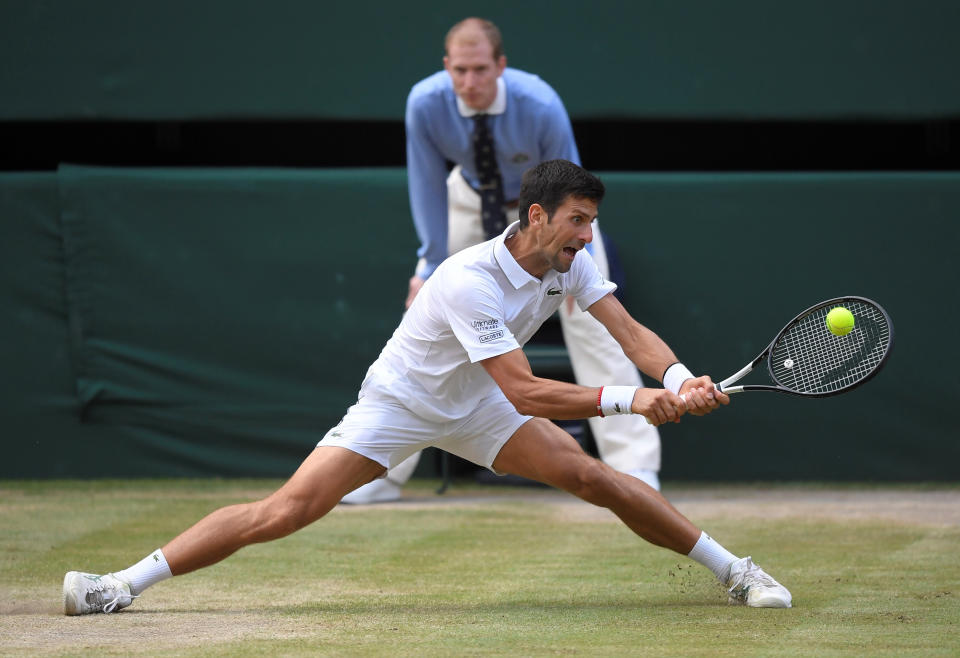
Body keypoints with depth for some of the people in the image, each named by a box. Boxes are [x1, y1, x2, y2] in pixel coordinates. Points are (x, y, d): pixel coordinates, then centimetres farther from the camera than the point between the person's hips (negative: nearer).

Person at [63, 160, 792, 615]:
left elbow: (631, 332, -14)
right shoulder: (469, 281, -35)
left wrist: (679, 378, -35)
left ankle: (734, 569, 7)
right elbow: (524, 392, -36)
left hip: (474, 407, 6)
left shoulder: (569, 262, -12)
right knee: (286, 510, -17)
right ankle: (124, 583, -13)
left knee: (596, 478, -7)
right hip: (399, 403, -6)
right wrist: (628, 400, -38)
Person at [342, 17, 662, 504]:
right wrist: (432, 264, -19)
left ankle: (633, 466, -8)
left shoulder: (541, 107, -34)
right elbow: (428, 187, -16)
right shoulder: (425, 104, -28)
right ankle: (384, 472, 4)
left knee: (588, 319, -12)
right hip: (471, 202, 2)